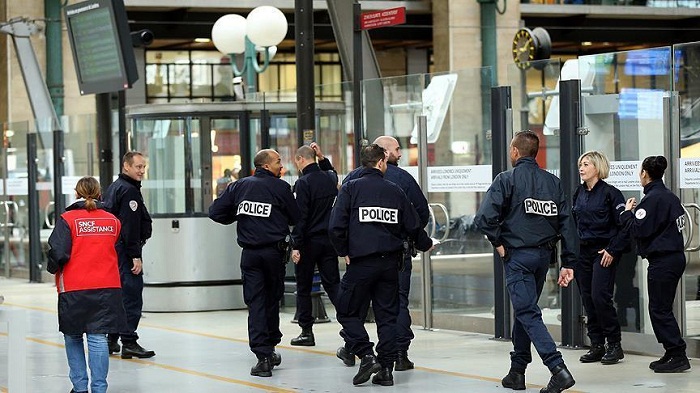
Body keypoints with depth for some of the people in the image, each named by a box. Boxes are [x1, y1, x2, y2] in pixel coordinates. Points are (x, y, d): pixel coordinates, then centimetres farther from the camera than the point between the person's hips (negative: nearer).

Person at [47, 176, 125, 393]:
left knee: (72, 337, 14)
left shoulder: (67, 219, -8)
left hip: (74, 288, -2)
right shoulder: (113, 221, 5)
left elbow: (58, 252, -13)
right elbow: (116, 251, 12)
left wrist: (53, 268, 5)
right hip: (107, 286, 2)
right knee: (98, 338, 3)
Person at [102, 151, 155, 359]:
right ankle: (129, 342, -13)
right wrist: (135, 256, -20)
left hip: (111, 248, 10)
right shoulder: (129, 191, -14)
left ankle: (109, 340, 20)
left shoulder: (113, 188, 18)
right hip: (125, 249, -10)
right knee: (132, 294, -10)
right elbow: (130, 227, -20)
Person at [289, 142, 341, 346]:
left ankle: (306, 331, 8)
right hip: (329, 239, 6)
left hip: (309, 241, -6)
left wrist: (296, 246, -16)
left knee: (303, 287, 5)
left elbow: (300, 216, -18)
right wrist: (322, 158, 19)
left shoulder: (303, 183, -14)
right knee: (333, 283, 8)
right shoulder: (330, 178, 6)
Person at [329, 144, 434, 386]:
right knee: (387, 315, 10)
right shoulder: (394, 191, 6)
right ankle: (386, 368, 8)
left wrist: (344, 252, 6)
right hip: (390, 262, 3)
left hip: (360, 261, -3)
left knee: (348, 312, 7)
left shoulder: (351, 188, -2)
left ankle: (366, 355, -9)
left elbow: (336, 227, -9)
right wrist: (426, 245, 30)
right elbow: (413, 226, 11)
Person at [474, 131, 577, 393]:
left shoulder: (507, 179, -8)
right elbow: (566, 223, 5)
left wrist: (498, 243, -4)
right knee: (524, 309, 19)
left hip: (517, 255, -6)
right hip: (544, 254, 6)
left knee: (528, 313, -8)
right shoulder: (552, 182, 7)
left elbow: (484, 218, -19)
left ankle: (558, 368, -22)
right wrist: (568, 263, 6)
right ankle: (517, 372, 23)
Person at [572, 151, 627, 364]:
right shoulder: (578, 194, 11)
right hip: (583, 251, 7)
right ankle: (597, 345, 13)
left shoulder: (610, 193, -8)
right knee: (588, 299, 6)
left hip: (604, 253, -7)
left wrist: (612, 250, -14)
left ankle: (614, 345, -4)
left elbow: (624, 226, -10)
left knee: (600, 297, -13)